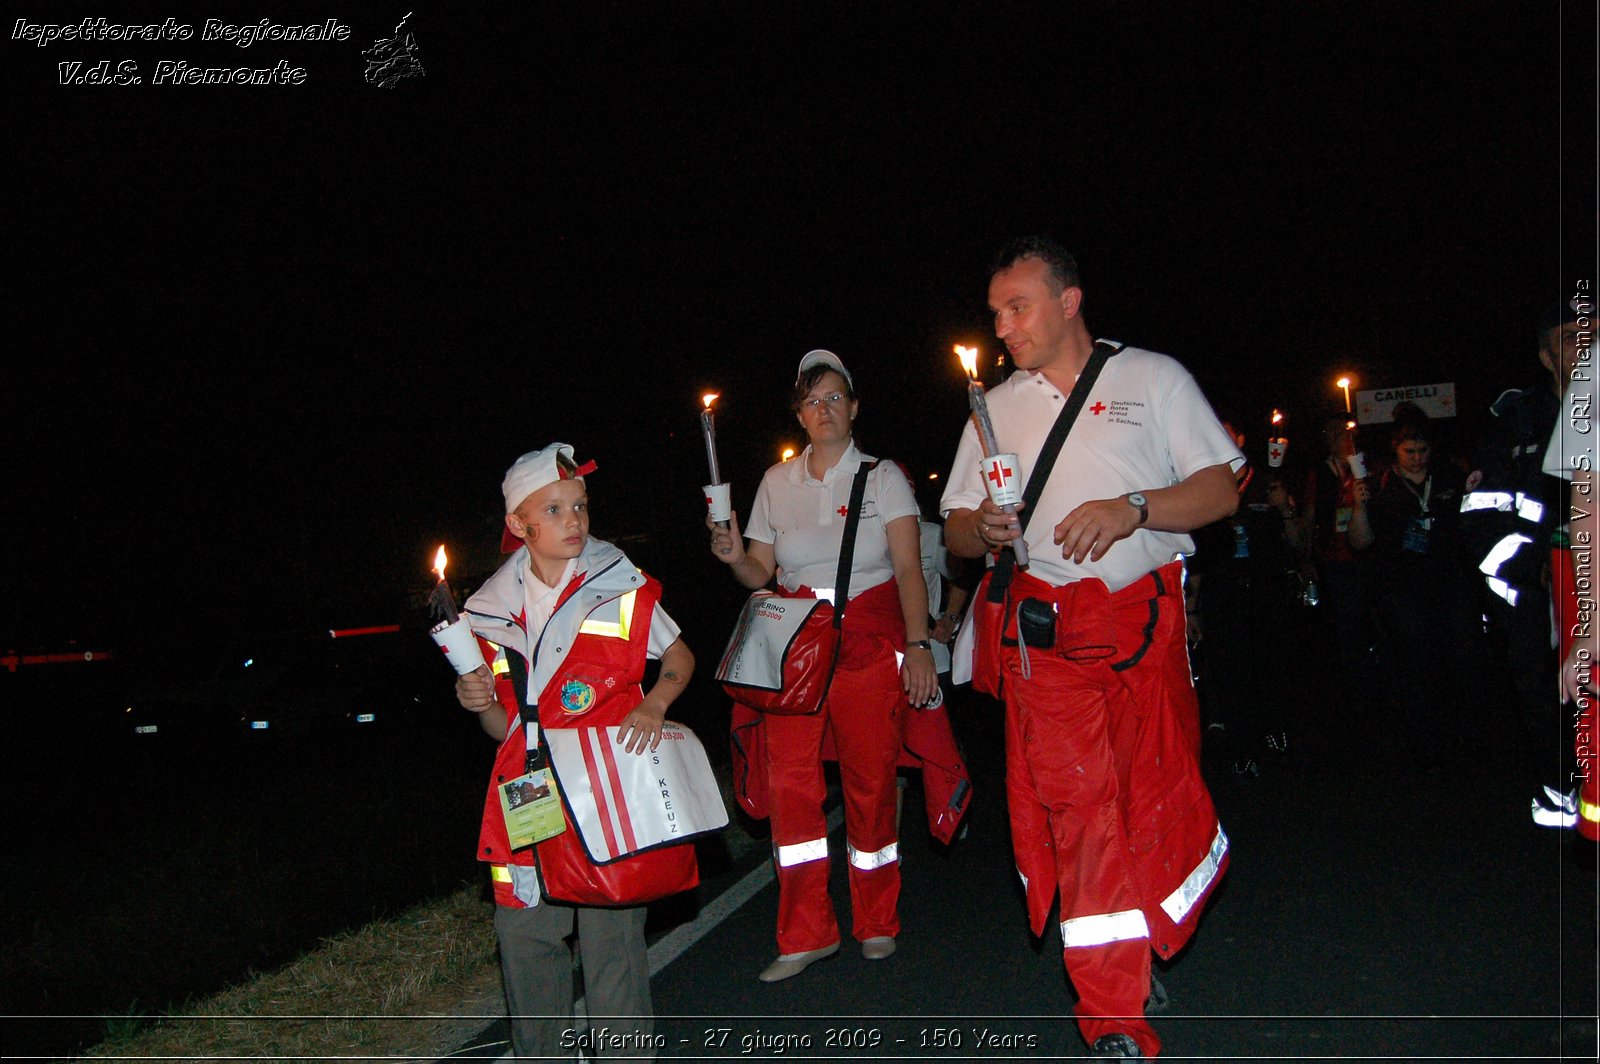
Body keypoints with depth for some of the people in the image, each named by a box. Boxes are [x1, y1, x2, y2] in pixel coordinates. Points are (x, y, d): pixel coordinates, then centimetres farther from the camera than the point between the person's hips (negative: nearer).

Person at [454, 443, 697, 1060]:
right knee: (522, 930, 5)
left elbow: (680, 655, 8)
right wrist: (482, 704, -9)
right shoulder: (495, 609, 4)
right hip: (532, 789, 3)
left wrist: (654, 705, -10)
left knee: (611, 934, -3)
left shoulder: (619, 584, -3)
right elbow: (505, 730, 12)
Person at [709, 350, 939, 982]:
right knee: (789, 781, -5)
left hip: (870, 641, -2)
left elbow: (908, 567, -3)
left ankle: (876, 925, 20)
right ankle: (807, 934, 8)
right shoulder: (777, 483, 11)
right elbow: (760, 574, 13)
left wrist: (918, 644, -14)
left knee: (870, 782, 0)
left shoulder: (883, 476, 4)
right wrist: (735, 558, -9)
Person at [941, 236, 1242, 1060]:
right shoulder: (996, 410, 16)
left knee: (1156, 799, 1)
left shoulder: (1153, 378, 7)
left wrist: (1133, 510, -16)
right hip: (1042, 629, 1)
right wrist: (983, 529, -8)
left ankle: (1145, 934, 31)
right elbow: (956, 530, 16)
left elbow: (1221, 490, 1)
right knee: (1074, 805, -4)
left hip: (1146, 616, -1)